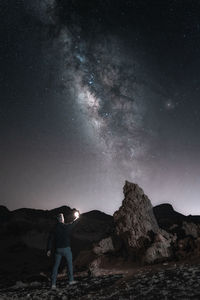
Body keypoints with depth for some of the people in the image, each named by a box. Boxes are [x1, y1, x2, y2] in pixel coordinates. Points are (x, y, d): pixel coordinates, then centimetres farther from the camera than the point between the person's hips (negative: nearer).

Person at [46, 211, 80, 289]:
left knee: (56, 265, 8)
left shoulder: (55, 228, -3)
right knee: (70, 264, 15)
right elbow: (73, 223, 13)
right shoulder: (67, 226, -8)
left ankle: (53, 283, 5)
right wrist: (76, 218, 32)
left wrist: (49, 249, 3)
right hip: (66, 248, -2)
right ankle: (71, 280, 24)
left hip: (58, 249, 2)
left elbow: (50, 239, -3)